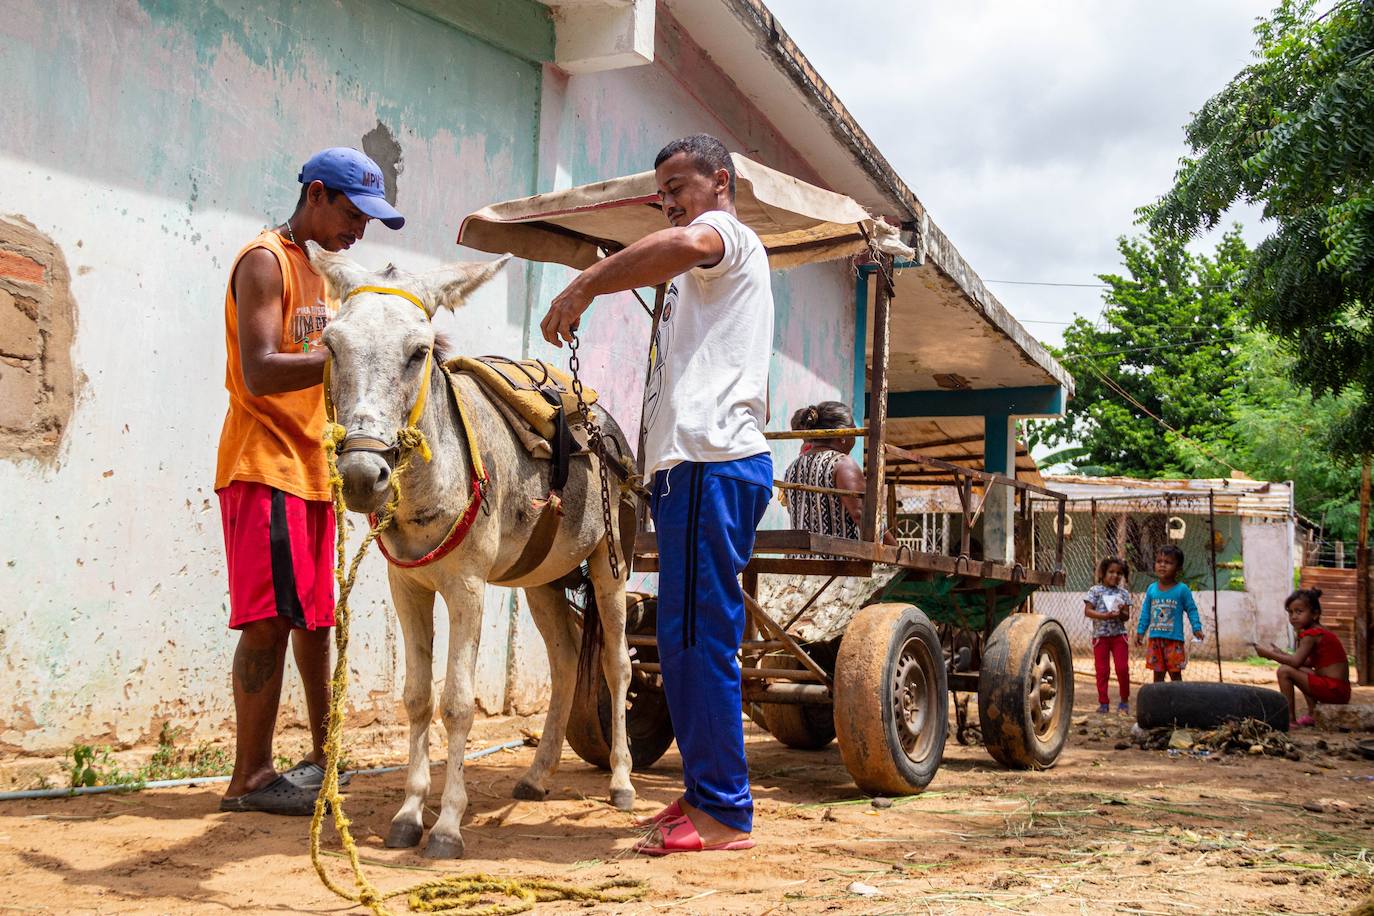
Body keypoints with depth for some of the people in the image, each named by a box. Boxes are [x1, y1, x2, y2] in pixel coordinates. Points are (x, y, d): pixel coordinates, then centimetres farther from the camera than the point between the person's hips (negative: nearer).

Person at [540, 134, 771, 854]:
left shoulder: (729, 233, -1)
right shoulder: (700, 274, 31)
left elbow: (685, 245, -26)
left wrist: (582, 287, -22)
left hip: (711, 462, -11)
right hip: (692, 466, 11)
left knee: (698, 636, -11)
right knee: (685, 638, 11)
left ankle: (724, 812, -7)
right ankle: (705, 793, 18)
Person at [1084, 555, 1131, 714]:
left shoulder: (1123, 593, 7)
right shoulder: (1095, 591, -1)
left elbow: (1126, 617, 5)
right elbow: (1087, 611, -8)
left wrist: (1121, 613, -18)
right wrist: (1105, 615, -20)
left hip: (1119, 634, 2)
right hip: (1100, 635, -1)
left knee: (1123, 668, -3)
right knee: (1102, 670, 2)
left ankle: (1124, 700, 14)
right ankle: (1103, 702, 10)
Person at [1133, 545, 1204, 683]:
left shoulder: (1182, 590, -5)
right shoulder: (1151, 589, 5)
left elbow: (1191, 609, -1)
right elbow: (1145, 612, 12)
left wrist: (1197, 628, -12)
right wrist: (1140, 631, 12)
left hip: (1174, 640, -3)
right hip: (1155, 639, 3)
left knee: (1175, 674, 3)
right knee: (1158, 673, 9)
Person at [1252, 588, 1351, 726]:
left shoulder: (1312, 634, -12)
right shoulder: (1320, 632, 18)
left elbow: (1296, 661, -21)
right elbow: (1309, 663, 19)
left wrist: (1269, 654, -9)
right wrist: (1281, 654, 13)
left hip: (1333, 690, -11)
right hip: (1340, 690, 11)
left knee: (1284, 671, -14)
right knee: (1303, 670, 34)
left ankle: (1291, 719, -11)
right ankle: (1312, 714, 23)